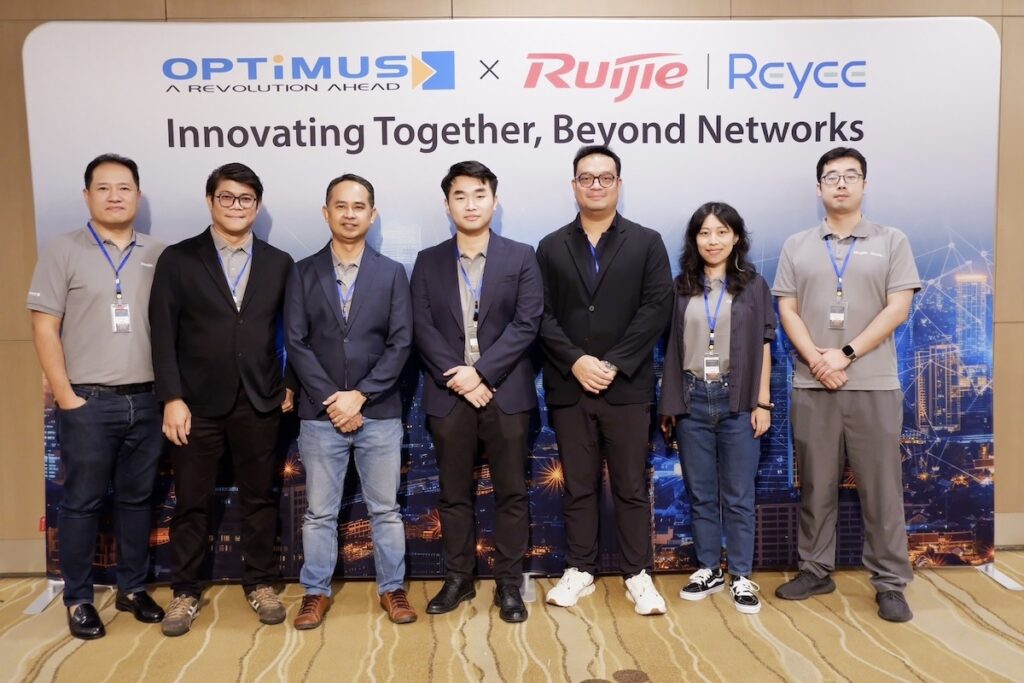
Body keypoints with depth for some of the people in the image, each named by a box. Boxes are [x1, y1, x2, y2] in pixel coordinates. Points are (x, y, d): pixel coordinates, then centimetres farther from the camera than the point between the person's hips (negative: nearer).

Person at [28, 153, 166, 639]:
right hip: (88, 401, -3)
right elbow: (44, 329, -3)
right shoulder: (63, 252, -1)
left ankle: (132, 589, 26)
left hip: (147, 400, 3)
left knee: (138, 498, 12)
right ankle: (78, 599, 21)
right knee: (82, 502, 6)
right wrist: (65, 397, -9)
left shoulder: (158, 256, 7)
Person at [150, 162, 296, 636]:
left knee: (259, 497, 11)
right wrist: (172, 398, -10)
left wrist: (292, 384, 3)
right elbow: (163, 334, -4)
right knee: (191, 502, 8)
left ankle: (260, 583, 25)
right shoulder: (178, 259, 1)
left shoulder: (279, 263, 7)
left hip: (259, 401, 2)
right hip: (198, 401, -1)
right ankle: (184, 592, 23)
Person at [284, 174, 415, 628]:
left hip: (379, 412, 0)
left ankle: (392, 588, 24)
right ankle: (316, 592, 25)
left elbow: (401, 344, -3)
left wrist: (359, 396, -12)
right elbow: (296, 343, -2)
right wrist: (331, 399, -11)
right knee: (319, 512, 10)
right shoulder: (303, 273, 4)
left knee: (385, 509, 10)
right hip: (320, 414, 0)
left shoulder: (392, 273, 4)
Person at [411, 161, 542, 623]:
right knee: (454, 494, 10)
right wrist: (458, 379, -12)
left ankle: (509, 584, 18)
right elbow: (423, 329, 0)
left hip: (506, 393, -1)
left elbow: (526, 324, -6)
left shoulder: (521, 258, 4)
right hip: (449, 395, 2)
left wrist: (480, 371, -14)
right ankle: (458, 579, 24)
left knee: (511, 493, 5)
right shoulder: (428, 262, 8)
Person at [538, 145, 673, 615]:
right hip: (569, 387, 2)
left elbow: (657, 309, -5)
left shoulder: (647, 243, 5)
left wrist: (614, 364, -13)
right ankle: (580, 570, 23)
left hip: (627, 386, -1)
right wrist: (576, 362, -13)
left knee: (632, 487, 6)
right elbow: (542, 316, 1)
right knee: (578, 487, 10)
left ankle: (639, 575, 19)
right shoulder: (551, 247, 9)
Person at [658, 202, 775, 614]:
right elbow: (671, 348, 6)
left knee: (738, 495, 5)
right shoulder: (681, 287, 5)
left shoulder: (753, 285, 3)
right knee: (700, 493, 10)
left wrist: (762, 402, -3)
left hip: (737, 399, -1)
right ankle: (709, 570, 23)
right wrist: (668, 403, 3)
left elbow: (763, 345, 2)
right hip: (692, 400, 2)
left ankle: (742, 576, 17)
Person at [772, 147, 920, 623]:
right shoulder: (796, 246, 9)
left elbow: (898, 308, -4)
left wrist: (846, 354, -13)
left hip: (874, 385, -1)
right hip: (811, 386, 2)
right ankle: (815, 570, 21)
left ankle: (890, 583, 13)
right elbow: (787, 310, 3)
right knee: (815, 485, 9)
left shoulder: (892, 242, 5)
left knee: (880, 487, 3)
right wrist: (817, 360, -11)